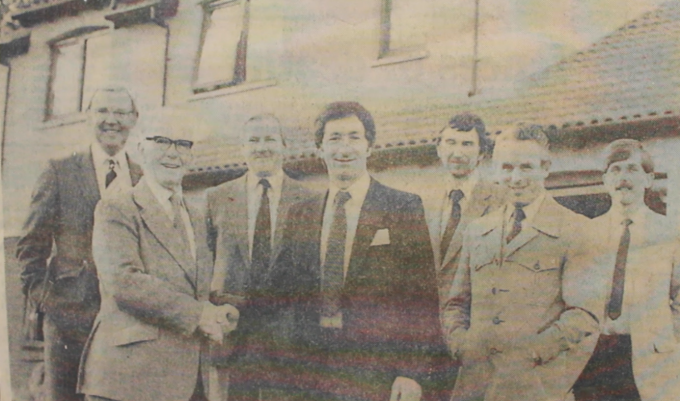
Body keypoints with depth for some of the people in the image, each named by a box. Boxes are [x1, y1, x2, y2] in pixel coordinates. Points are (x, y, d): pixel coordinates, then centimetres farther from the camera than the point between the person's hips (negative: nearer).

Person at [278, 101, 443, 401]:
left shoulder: (404, 208, -1)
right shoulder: (300, 214, 11)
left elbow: (423, 298, -5)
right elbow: (286, 289, 12)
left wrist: (413, 373, -12)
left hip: (378, 376, -3)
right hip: (314, 375, 3)